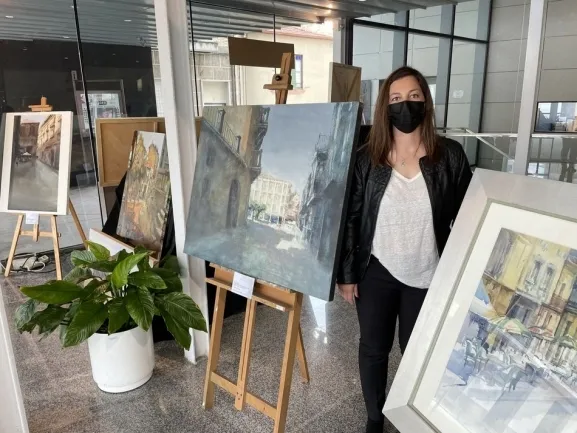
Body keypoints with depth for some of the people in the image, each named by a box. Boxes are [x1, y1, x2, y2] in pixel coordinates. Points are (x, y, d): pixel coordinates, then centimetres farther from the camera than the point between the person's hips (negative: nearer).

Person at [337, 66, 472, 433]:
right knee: (374, 348, 13)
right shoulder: (366, 158, -7)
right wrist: (346, 274, -3)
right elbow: (350, 218, -3)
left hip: (428, 277, 0)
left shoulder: (450, 155, -7)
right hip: (376, 273, 0)